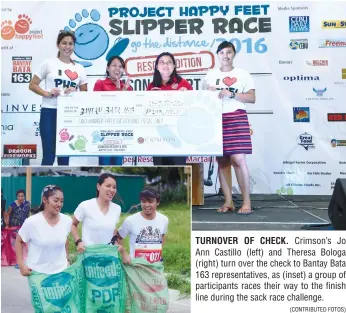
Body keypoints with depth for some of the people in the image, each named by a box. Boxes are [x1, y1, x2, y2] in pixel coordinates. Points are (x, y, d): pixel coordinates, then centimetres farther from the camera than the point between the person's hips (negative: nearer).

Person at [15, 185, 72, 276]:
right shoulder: (32, 222, -17)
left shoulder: (67, 220, -7)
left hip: (61, 271, 3)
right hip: (38, 272, -3)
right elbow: (19, 241, -2)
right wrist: (21, 265, -7)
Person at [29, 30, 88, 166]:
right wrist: (47, 93, -12)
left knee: (65, 155, 10)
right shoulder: (49, 63, 4)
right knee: (49, 155, -4)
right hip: (50, 112, -3)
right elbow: (32, 85, 4)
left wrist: (75, 93, -6)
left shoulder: (79, 68, 11)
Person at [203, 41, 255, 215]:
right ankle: (228, 201, 8)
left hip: (237, 119, -3)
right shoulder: (210, 75, 15)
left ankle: (246, 202, -4)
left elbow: (252, 98, 0)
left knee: (238, 159, -12)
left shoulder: (243, 74, 8)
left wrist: (231, 94, -12)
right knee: (221, 160, 1)